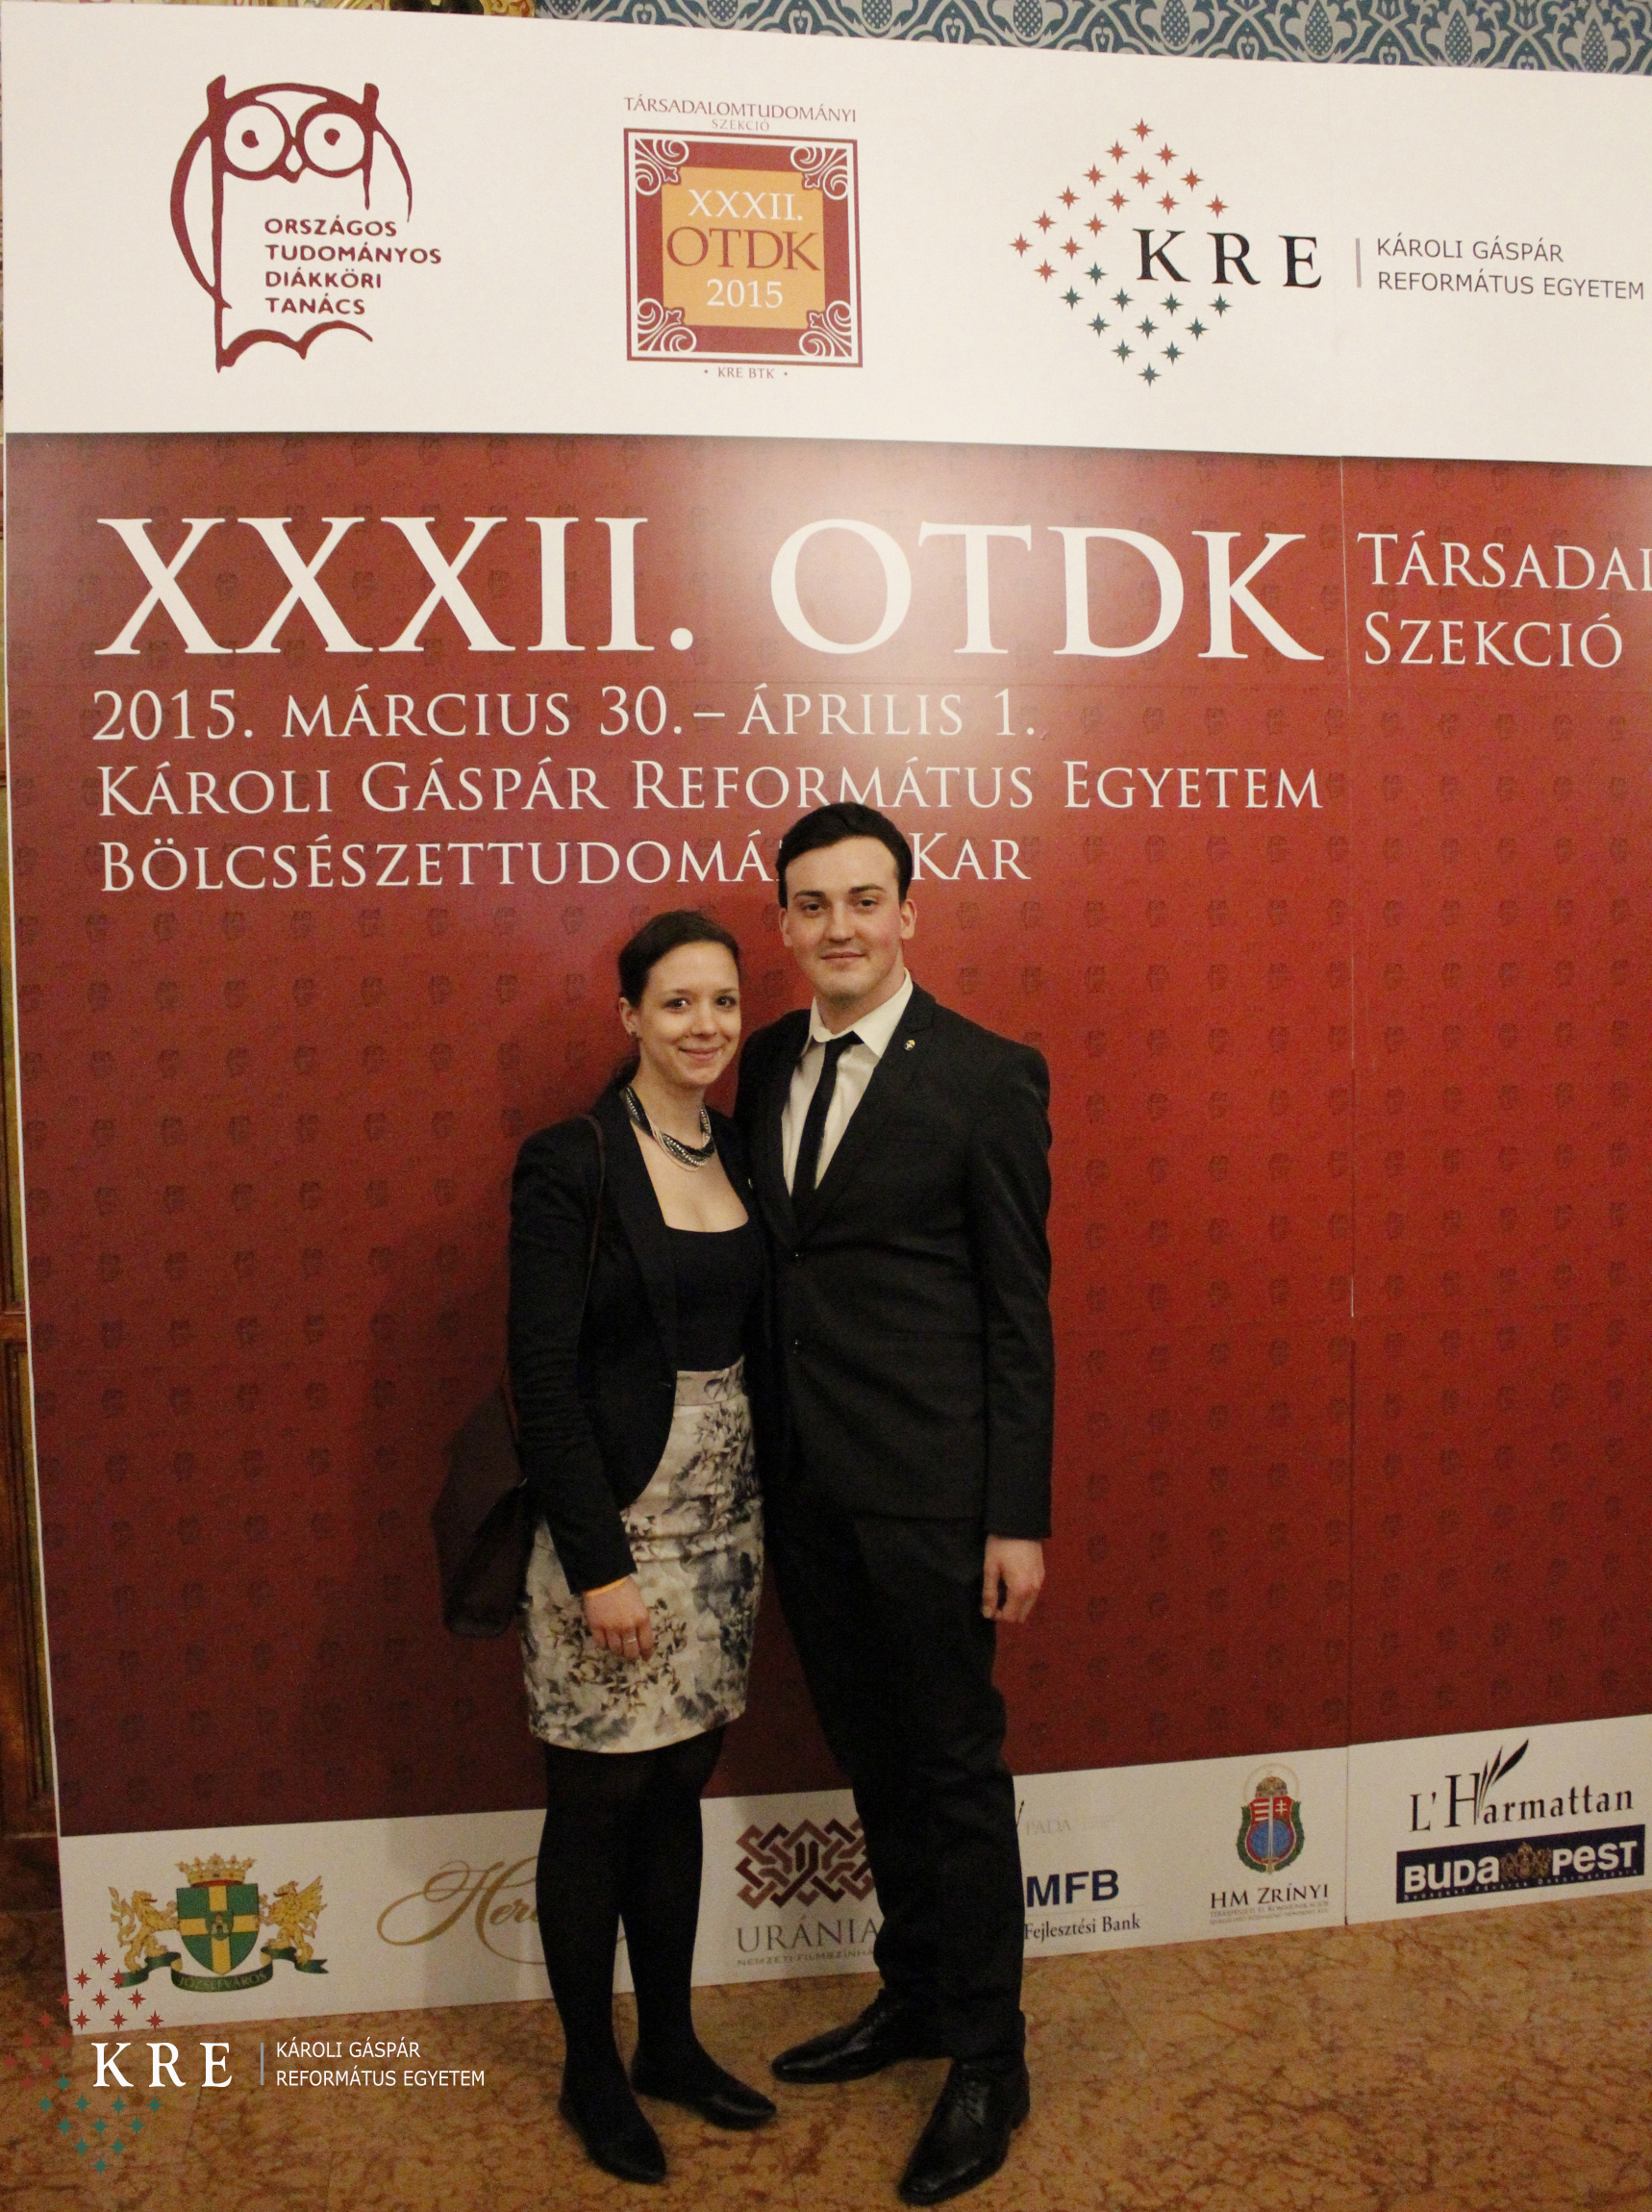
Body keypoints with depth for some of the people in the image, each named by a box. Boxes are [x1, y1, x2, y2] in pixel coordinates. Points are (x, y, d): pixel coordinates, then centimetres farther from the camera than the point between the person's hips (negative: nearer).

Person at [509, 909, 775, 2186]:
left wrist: (767, 1517, 6)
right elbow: (543, 1374, -15)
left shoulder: (743, 1157, 6)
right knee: (598, 1801, 9)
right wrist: (600, 1563, -17)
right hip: (610, 1519, -6)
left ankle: (671, 2044, 35)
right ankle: (592, 2072, 29)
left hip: (721, 1517, 6)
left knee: (678, 1785, 18)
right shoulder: (572, 1164, -12)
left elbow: (755, 1341, 10)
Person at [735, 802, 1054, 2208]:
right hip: (804, 1485, 6)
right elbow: (765, 1264, 10)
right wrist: (758, 1456, 8)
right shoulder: (767, 1064, 7)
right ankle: (914, 1997, 42)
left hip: (927, 1490, -5)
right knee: (873, 1759, 20)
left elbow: (1019, 1313, -10)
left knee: (956, 1767, 9)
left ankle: (989, 2064, 29)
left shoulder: (988, 1076, -10)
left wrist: (1018, 1519, -11)